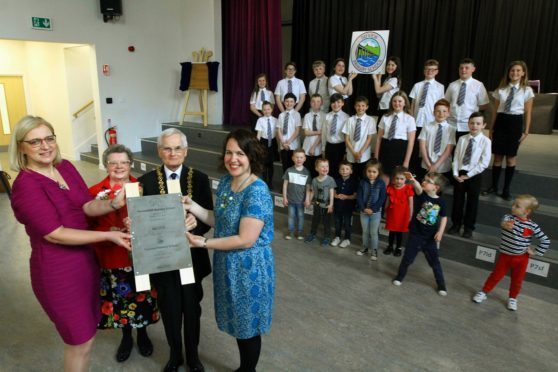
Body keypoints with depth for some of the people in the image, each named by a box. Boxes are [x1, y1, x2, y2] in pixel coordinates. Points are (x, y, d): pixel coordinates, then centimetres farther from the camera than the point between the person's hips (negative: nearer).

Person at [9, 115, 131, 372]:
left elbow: (87, 206, -2)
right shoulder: (25, 185, -20)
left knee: (87, 331, 22)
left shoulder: (65, 167, 1)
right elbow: (55, 234, -23)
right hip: (58, 270, -7)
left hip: (85, 259, 7)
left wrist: (114, 204, -22)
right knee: (80, 340, 9)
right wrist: (108, 235, -24)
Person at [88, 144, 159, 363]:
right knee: (119, 298, 15)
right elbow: (90, 226, -4)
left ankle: (142, 334, 38)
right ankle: (126, 336, 39)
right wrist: (111, 233, -22)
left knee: (141, 296, 14)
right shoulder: (95, 192, -3)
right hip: (111, 257, 0)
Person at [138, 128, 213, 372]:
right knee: (170, 311, 17)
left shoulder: (200, 179, -6)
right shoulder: (146, 181, -6)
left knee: (192, 309, 18)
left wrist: (190, 232, -25)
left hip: (191, 256, 0)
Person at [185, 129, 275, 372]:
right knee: (238, 322, 23)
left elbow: (245, 240, -25)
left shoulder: (257, 192, -25)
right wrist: (193, 207, -7)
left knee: (249, 326, 14)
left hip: (249, 268, -7)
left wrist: (203, 243, -19)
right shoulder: (225, 182, 1)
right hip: (227, 265, 8)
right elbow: (220, 221, 6)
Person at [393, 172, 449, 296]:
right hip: (415, 233, 0)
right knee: (408, 257, 12)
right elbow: (418, 187, -37)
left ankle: (441, 285, 27)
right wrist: (413, 180, -59)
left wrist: (440, 231, -9)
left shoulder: (441, 201, -8)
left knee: (434, 261, 11)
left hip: (430, 236, 1)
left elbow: (444, 217, 2)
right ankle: (400, 276, 34)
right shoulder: (421, 195, -13)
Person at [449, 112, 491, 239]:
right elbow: (456, 157, 2)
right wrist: (455, 173, -9)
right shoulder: (462, 139, 1)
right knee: (457, 200, 11)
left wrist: (468, 175, -13)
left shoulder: (485, 141, -8)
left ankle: (468, 228, 23)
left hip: (474, 175, -3)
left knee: (472, 202, 9)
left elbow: (484, 163, -12)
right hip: (459, 174, 3)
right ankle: (456, 225, 27)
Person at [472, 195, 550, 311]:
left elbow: (546, 240, -3)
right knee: (496, 275, 10)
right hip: (505, 255, 0)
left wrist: (535, 252, -6)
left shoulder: (532, 226, -12)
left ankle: (512, 298, 37)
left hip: (521, 258, 1)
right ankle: (484, 292, 27)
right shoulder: (508, 218, -14)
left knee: (517, 280, 15)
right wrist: (505, 225, -62)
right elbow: (504, 222, -39)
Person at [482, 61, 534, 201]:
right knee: (497, 156, 6)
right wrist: (492, 128, 6)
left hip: (515, 123, -1)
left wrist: (526, 131, -2)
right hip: (500, 122, 1)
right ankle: (494, 186, 19)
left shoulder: (527, 91, 0)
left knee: (511, 157, 6)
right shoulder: (501, 89, 4)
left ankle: (506, 189, 17)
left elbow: (528, 113, 1)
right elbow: (495, 110, 7)